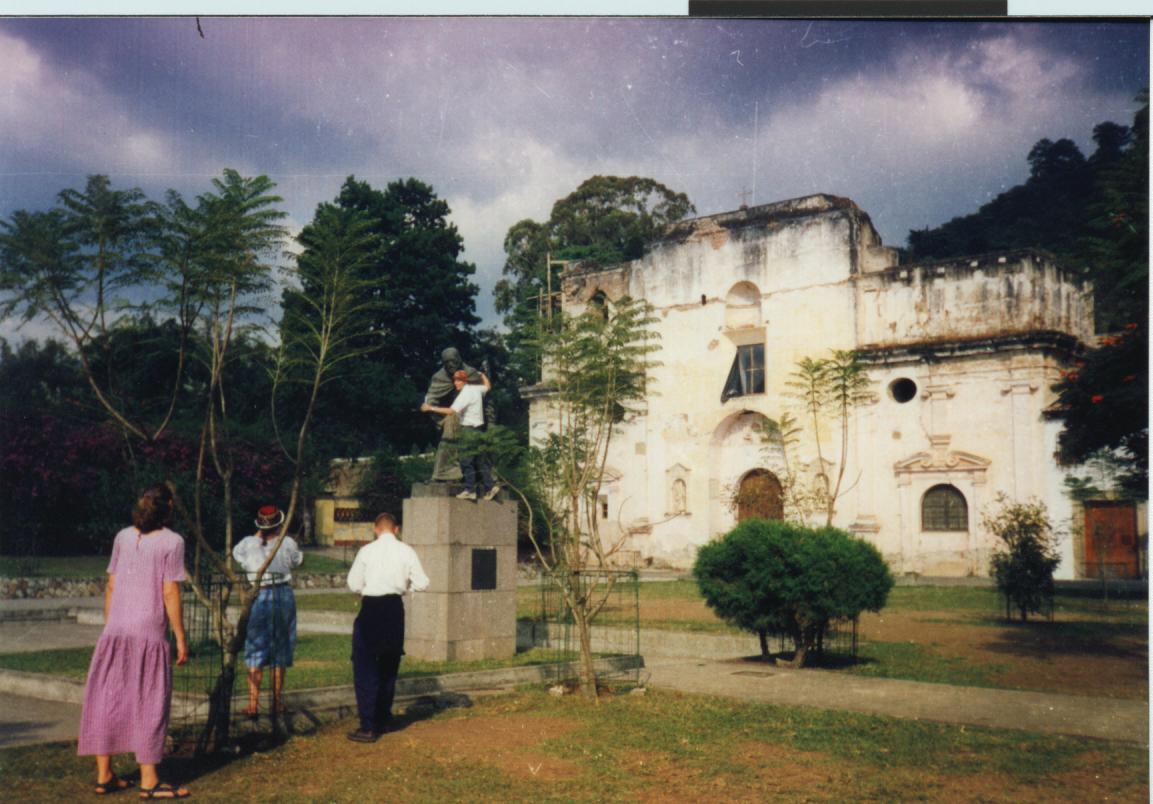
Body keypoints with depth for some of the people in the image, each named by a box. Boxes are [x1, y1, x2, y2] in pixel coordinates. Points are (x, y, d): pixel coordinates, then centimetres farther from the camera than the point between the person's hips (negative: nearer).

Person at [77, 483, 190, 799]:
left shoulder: (123, 537, 8)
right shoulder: (171, 542, -7)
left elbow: (111, 587, 9)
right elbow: (170, 594, -10)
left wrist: (109, 627, 18)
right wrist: (180, 638, -4)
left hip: (115, 630, 5)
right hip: (149, 632, -5)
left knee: (107, 699, 11)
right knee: (148, 704, 2)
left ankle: (104, 775, 20)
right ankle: (148, 781, 8)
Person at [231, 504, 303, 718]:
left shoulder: (248, 543, -4)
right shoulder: (288, 543, -4)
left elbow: (235, 553, 18)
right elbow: (297, 560, 17)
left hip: (259, 596, -1)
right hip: (284, 595, 1)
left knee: (255, 652, 4)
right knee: (280, 652, 11)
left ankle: (253, 704, 1)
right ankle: (277, 702, 17)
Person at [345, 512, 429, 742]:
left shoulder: (367, 551, -7)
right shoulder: (406, 551, -1)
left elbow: (354, 584, -5)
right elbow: (422, 584, 0)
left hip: (371, 607, -4)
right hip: (396, 607, 4)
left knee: (366, 669, 2)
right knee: (389, 667, 19)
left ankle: (368, 727, -1)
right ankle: (383, 720, 29)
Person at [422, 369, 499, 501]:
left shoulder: (465, 394, -14)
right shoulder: (476, 389, 10)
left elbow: (451, 411, -22)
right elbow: (488, 386, 32)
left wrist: (431, 408, -21)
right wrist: (482, 375, 47)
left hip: (469, 429, -9)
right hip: (478, 427, 9)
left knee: (466, 460, -8)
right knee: (480, 460, 10)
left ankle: (470, 490, -10)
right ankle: (490, 486, 7)